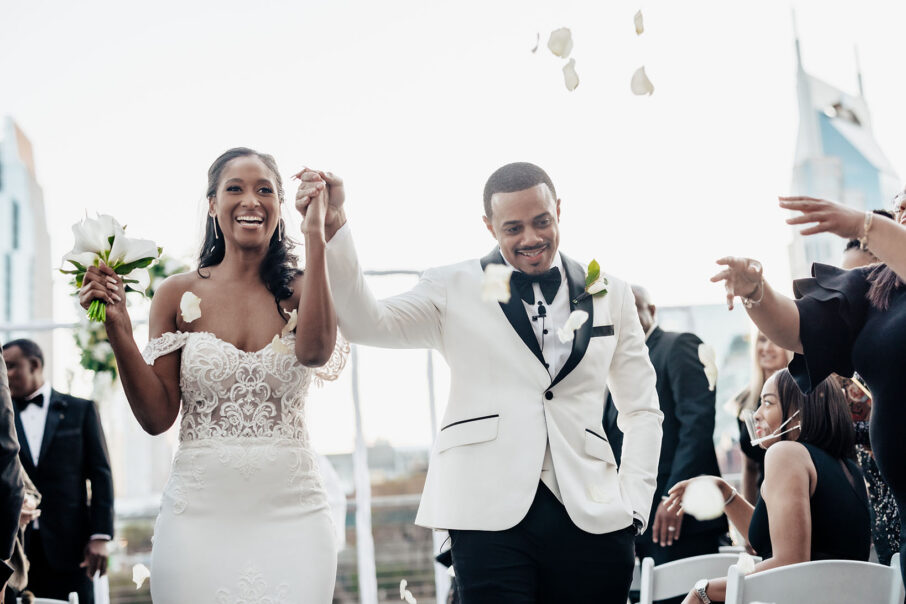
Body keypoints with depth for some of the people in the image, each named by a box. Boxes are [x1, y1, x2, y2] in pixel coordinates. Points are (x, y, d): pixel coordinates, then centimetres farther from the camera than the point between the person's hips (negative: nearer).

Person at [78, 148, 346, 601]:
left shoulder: (300, 291, 3)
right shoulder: (179, 295, 4)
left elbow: (315, 351, -21)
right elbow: (157, 417, 1)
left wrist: (315, 234, -19)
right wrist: (117, 330, -11)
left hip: (291, 512, 0)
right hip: (200, 512, 0)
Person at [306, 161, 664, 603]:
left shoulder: (610, 295, 13)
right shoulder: (454, 289, 7)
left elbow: (642, 409, 18)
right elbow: (366, 323, -8)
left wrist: (634, 502, 7)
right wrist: (334, 228, -20)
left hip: (591, 518, 3)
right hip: (491, 517, -2)